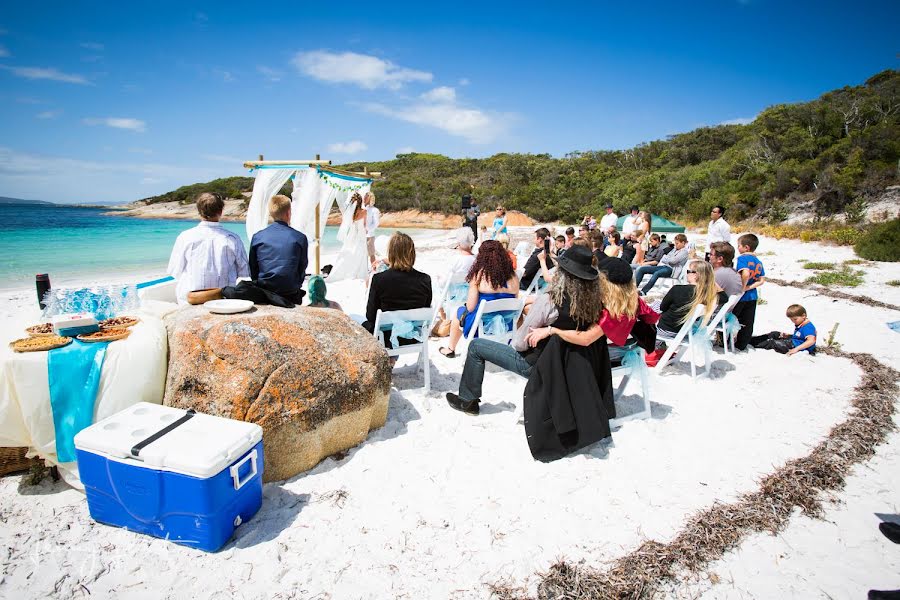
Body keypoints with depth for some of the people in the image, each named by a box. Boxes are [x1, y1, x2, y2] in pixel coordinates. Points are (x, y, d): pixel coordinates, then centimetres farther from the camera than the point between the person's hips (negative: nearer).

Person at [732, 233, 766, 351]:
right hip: (752, 296, 7)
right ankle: (741, 345, 22)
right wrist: (749, 287, -7)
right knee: (747, 322, 13)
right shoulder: (759, 262, 5)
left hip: (740, 296, -7)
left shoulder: (742, 258, -17)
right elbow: (762, 281, 1)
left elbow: (745, 274, -33)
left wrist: (743, 287, -21)